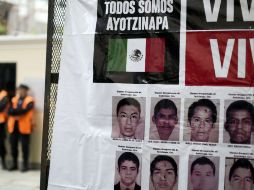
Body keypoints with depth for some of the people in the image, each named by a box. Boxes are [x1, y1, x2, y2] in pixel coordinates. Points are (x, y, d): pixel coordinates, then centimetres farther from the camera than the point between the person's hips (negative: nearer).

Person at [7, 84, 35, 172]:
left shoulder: (30, 101, -1)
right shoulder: (14, 100, 14)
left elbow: (24, 111, -17)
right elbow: (10, 111, 0)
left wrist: (15, 111, -10)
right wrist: (19, 111, -16)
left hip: (24, 126, -5)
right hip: (13, 126, 5)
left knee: (24, 146, -1)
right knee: (13, 146, 8)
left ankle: (25, 165, 7)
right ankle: (14, 164, 19)